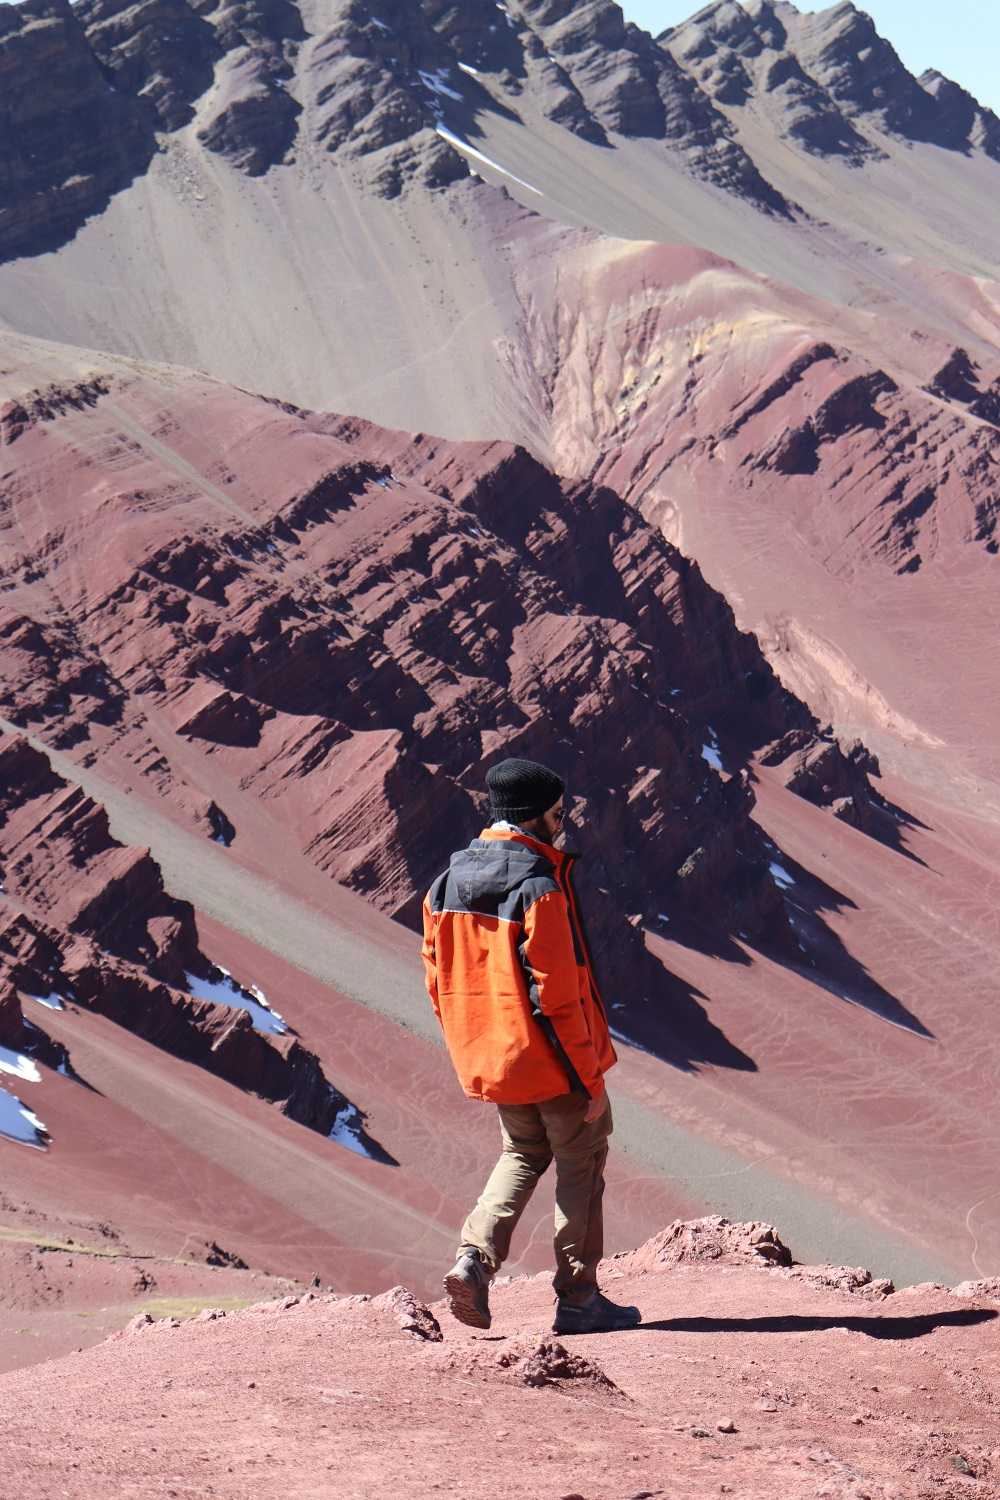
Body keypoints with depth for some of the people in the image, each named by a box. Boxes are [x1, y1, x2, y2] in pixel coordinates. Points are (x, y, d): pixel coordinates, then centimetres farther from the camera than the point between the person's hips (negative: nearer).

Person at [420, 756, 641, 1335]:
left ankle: (475, 1255, 2)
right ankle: (578, 1298, 12)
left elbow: (438, 977, 10)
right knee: (581, 1165, 9)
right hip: (551, 1059, -7)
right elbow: (558, 993, -21)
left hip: (487, 1061, 7)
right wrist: (590, 1076, -15)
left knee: (523, 1155, 23)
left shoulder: (449, 881, 4)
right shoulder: (539, 887, -19)